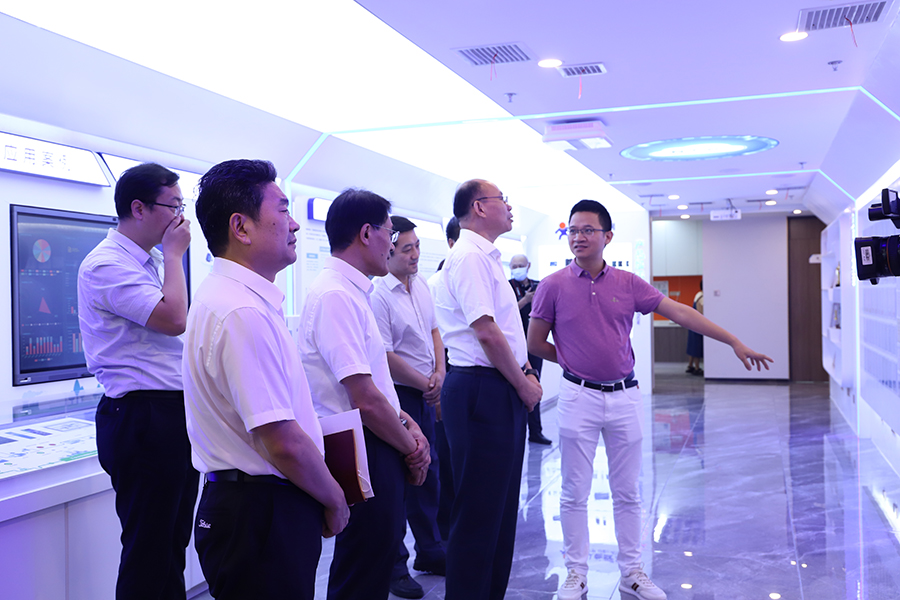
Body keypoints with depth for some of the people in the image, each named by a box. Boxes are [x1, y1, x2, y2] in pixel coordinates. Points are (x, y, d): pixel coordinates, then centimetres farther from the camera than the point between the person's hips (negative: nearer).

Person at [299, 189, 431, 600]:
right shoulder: (336, 295, -20)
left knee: (383, 550, 22)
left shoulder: (354, 292, 12)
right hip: (361, 455, -10)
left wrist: (407, 424, 3)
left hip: (378, 447, 10)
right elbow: (365, 400, -23)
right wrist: (410, 448, -9)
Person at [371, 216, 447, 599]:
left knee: (428, 473, 17)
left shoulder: (420, 286, 7)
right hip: (395, 396, -8)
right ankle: (393, 566, 15)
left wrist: (439, 374, 1)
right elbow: (384, 357, -19)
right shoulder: (377, 294, -18)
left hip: (425, 393, 8)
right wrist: (425, 384, -11)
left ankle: (430, 553, 33)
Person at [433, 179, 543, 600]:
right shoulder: (469, 256, -13)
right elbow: (487, 332, -20)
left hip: (503, 390, 10)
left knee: (501, 503, 18)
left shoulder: (487, 258, 18)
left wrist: (526, 371, 8)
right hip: (481, 390, -10)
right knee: (479, 508, -2)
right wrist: (523, 386, -11)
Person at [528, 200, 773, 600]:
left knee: (627, 493, 11)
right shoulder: (554, 286, -4)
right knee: (575, 492, 5)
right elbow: (536, 343, 3)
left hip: (624, 397, 2)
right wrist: (576, 361, 7)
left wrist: (734, 342, -3)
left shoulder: (628, 284, 2)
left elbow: (681, 313, 0)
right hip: (579, 397, -2)